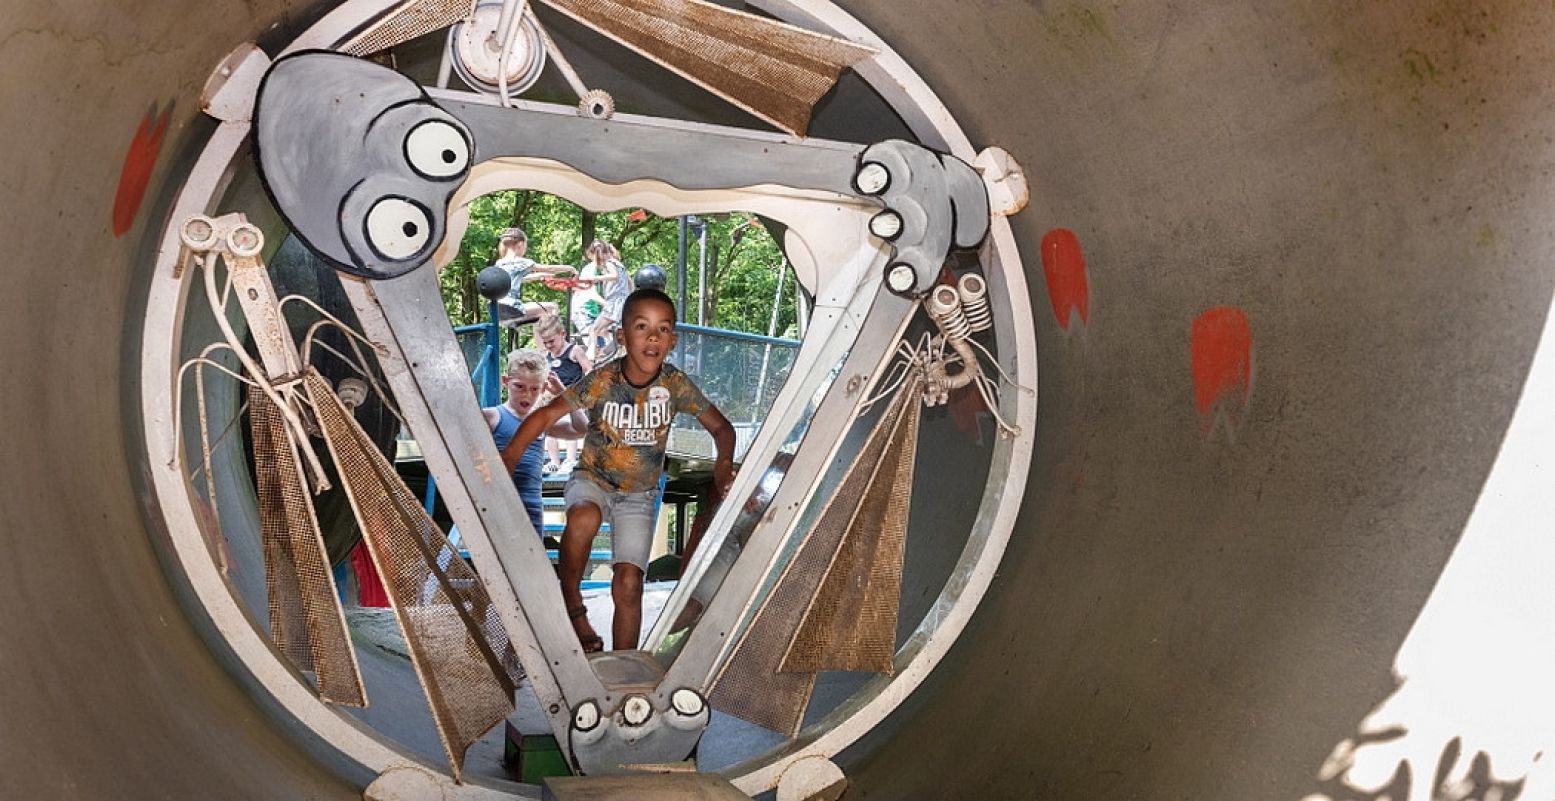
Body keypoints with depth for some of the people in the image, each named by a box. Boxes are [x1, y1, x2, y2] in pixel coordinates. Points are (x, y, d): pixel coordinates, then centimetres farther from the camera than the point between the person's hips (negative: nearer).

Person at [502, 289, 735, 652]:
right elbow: (547, 414, -16)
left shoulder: (676, 385, -13)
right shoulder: (602, 381, -18)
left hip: (639, 494, 2)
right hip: (592, 479, -1)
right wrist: (507, 458, -30)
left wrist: (724, 464, -21)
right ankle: (572, 604, -13)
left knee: (628, 584, -7)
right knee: (584, 519, -37)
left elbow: (721, 427, -1)